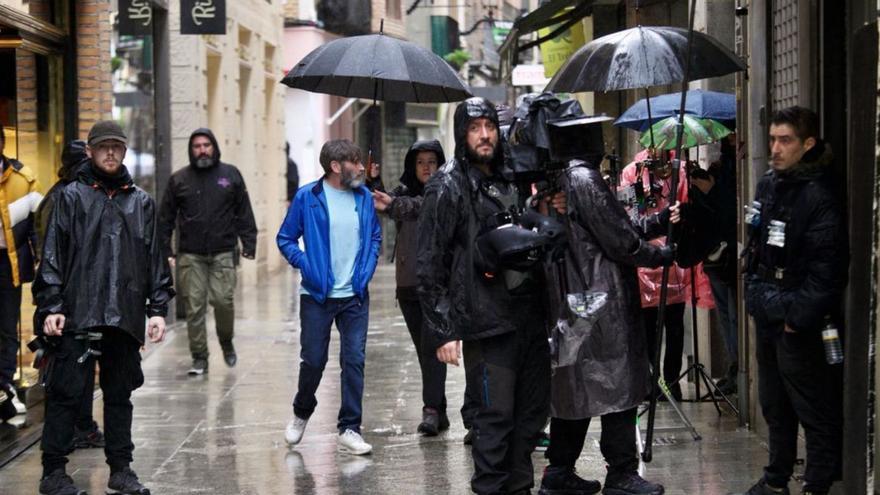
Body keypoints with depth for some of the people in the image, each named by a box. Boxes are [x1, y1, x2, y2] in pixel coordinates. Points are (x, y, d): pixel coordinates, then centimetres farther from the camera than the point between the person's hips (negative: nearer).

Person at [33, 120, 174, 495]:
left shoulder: (141, 202, 13)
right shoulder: (71, 197, 4)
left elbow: (155, 260, 14)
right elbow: (53, 256, 0)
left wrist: (157, 308, 7)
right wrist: (51, 307, -8)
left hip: (126, 318, 3)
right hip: (78, 317, -3)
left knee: (120, 394, 10)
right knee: (66, 393, -2)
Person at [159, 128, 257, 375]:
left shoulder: (230, 175, 8)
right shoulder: (179, 179, 8)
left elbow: (244, 213, 8)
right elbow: (166, 217, 9)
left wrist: (249, 243, 0)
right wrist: (166, 250, 3)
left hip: (223, 253, -1)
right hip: (190, 255, 1)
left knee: (223, 300, -8)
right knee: (194, 307, -1)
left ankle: (226, 343, 20)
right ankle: (199, 358, 7)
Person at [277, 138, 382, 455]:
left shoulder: (364, 196, 4)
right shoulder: (307, 197, -7)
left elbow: (375, 236, 16)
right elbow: (286, 239, 0)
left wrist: (367, 269, 2)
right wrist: (306, 266, -12)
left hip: (355, 296, 3)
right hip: (317, 296, -3)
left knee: (354, 360, -1)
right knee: (313, 360, 5)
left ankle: (349, 430, 6)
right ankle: (301, 413, 33)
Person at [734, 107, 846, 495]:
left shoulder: (819, 196, -15)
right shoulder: (768, 185, 10)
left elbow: (825, 267, -19)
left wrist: (798, 316, -19)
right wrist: (755, 294, 13)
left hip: (798, 322, -9)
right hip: (766, 316, 9)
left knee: (813, 410, -1)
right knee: (774, 405, 18)